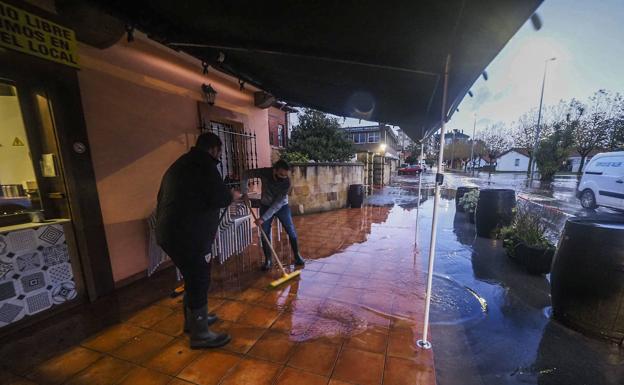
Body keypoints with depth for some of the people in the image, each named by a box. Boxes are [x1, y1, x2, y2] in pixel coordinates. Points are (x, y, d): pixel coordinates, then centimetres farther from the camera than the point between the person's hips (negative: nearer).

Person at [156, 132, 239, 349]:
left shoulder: (182, 163, 20)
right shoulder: (203, 162, -11)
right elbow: (219, 197, -19)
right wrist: (232, 195, 1)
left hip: (170, 231, 10)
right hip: (186, 235, -10)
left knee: (193, 278, 22)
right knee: (199, 281, 2)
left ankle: (192, 319, 38)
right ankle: (200, 334, 15)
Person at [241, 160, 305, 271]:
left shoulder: (287, 182, -29)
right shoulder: (264, 172, -25)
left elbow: (277, 204, -28)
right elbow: (246, 175, -8)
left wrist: (263, 218, -29)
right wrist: (245, 192, -18)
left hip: (282, 206, -1)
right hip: (266, 206, 1)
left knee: (291, 232, -2)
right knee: (265, 234, 1)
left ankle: (297, 256, 17)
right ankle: (268, 260, 16)